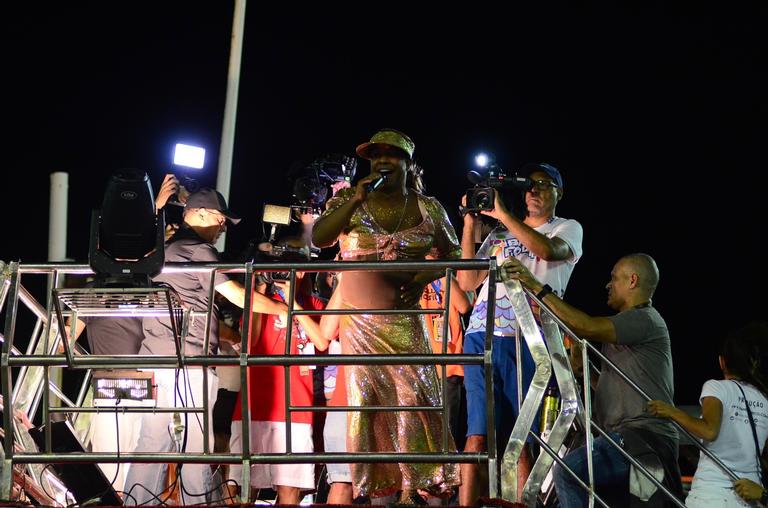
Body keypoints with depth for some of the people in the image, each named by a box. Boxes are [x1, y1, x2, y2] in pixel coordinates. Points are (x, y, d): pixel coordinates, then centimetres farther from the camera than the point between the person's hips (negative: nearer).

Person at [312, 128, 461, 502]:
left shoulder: (428, 208, 4)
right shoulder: (350, 200, 2)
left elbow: (451, 254, 10)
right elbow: (317, 239, -10)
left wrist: (424, 277, -9)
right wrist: (354, 201, -19)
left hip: (403, 319, 0)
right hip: (358, 317, 0)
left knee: (411, 395, -8)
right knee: (362, 397, -1)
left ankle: (410, 488, -3)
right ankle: (370, 487, 2)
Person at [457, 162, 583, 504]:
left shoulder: (568, 228, 14)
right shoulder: (499, 234, 24)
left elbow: (547, 250, -11)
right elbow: (467, 282, 16)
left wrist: (502, 213, -8)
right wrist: (470, 226, 10)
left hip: (528, 339, -3)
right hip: (482, 337, 3)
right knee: (477, 436, -5)